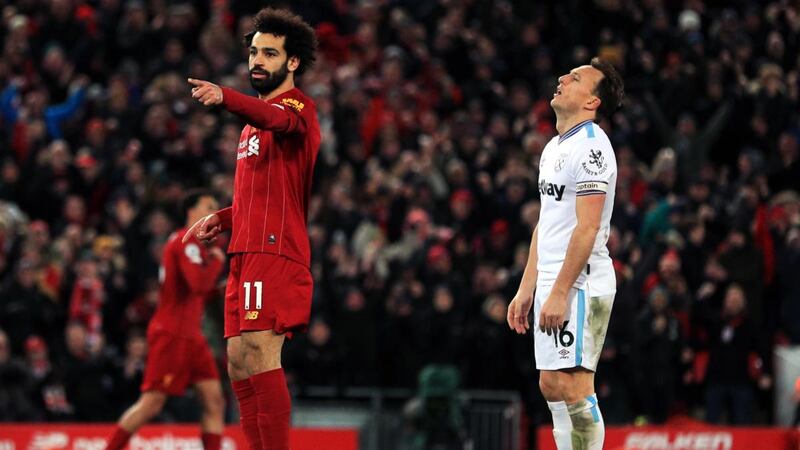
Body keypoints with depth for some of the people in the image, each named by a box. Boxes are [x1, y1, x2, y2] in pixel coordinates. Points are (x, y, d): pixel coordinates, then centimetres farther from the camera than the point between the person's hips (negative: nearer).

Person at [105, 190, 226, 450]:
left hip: (190, 335, 10)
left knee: (215, 403, 1)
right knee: (151, 404, -9)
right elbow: (199, 284, -25)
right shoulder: (186, 241, -11)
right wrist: (217, 261, -9)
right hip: (171, 334, -10)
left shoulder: (195, 244, 19)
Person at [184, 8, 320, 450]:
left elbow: (276, 119, -31)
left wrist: (224, 97, -50)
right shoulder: (255, 120, 25)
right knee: (238, 361, 7)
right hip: (247, 251, 10)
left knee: (260, 353, -18)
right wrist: (223, 219, 17)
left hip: (274, 250, -10)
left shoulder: (297, 107, -5)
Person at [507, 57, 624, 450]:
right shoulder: (554, 148, 18)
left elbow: (587, 228, -19)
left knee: (574, 387, -11)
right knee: (552, 387, 10)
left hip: (579, 285, -10)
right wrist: (526, 290, 19)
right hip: (551, 285, 10)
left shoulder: (590, 146, -13)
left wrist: (560, 293, -22)